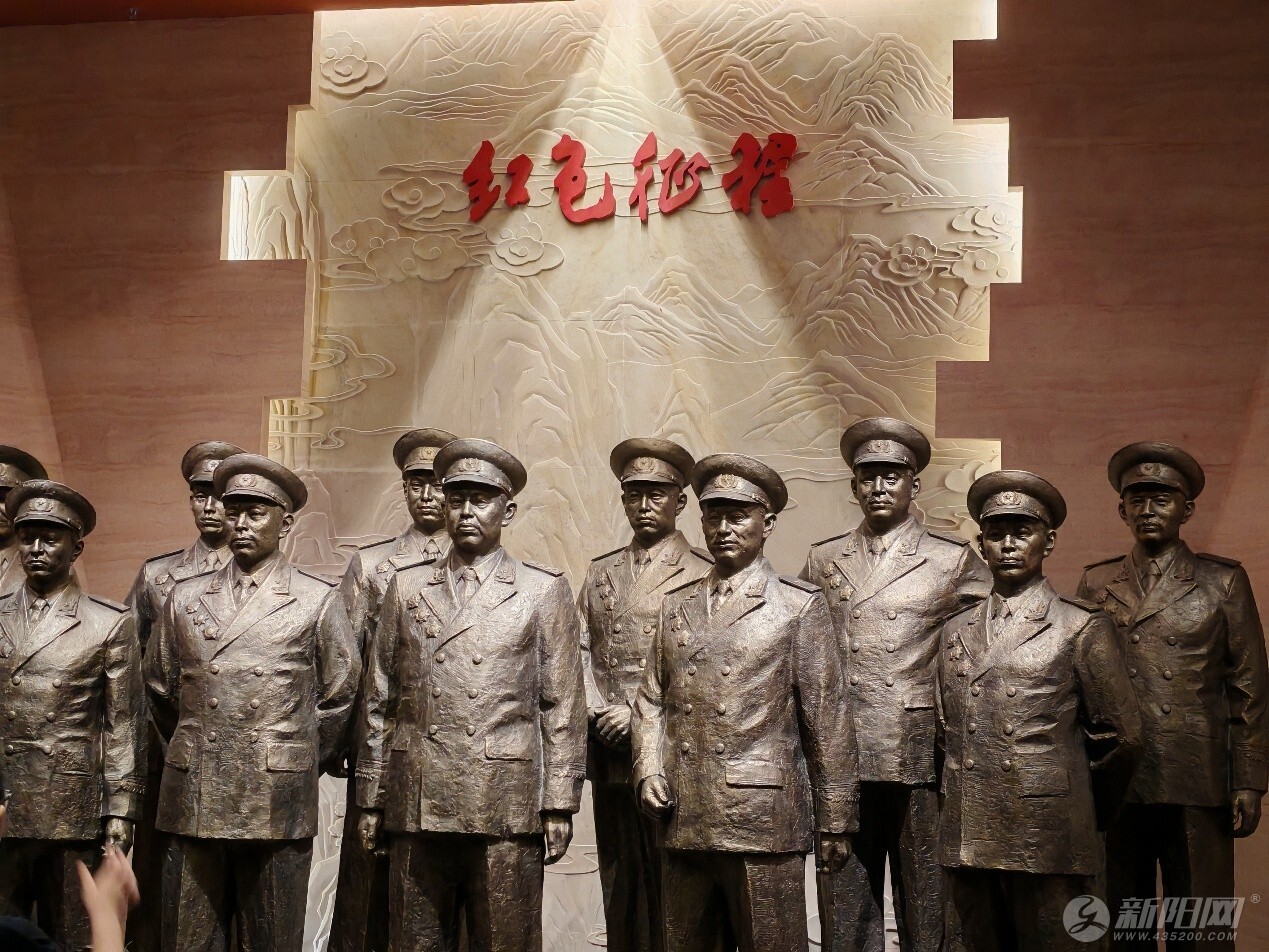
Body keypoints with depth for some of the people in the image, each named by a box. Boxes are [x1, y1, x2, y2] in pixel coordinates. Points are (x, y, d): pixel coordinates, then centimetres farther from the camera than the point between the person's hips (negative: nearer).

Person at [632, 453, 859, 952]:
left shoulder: (799, 606, 1)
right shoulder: (677, 606, 15)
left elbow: (828, 721, -1)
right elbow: (651, 701, 19)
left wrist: (834, 823, -2)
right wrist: (649, 771, 1)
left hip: (764, 823, -4)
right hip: (683, 825, 4)